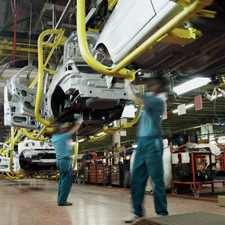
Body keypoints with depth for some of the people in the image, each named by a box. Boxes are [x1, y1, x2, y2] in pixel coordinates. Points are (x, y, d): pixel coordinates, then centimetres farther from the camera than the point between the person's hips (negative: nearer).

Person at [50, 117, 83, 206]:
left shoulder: (54, 137, 9)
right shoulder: (63, 137, -13)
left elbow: (68, 129, 21)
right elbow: (74, 129, -4)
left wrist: (74, 123, 20)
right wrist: (79, 121, 12)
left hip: (59, 161, 9)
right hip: (65, 160, -9)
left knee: (62, 181, 14)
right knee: (66, 182, -6)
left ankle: (60, 200, 16)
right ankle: (62, 201, -6)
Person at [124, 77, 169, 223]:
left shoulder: (158, 101, -8)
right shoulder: (149, 98, 16)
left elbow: (135, 98, -15)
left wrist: (128, 83, -3)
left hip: (153, 142, -8)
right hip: (142, 142, 8)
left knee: (157, 181, -3)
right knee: (136, 179, 7)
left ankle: (162, 213, 7)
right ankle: (137, 212, 17)